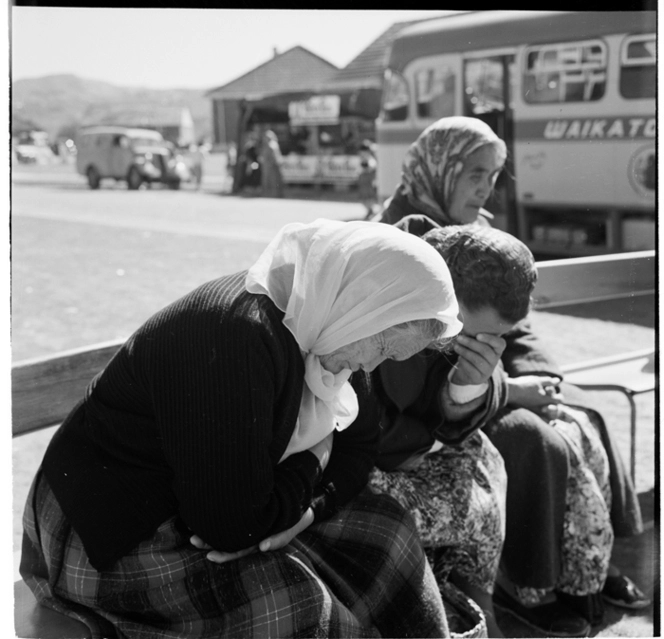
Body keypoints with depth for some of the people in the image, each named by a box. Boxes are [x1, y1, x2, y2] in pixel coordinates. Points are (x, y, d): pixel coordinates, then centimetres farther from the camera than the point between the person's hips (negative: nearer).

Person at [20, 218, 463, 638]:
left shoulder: (312, 323, -4)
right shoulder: (235, 335, -32)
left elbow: (360, 442, 6)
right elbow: (233, 527, -30)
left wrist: (309, 506, -13)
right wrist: (314, 458, -14)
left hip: (209, 507, 9)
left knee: (382, 527, 1)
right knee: (289, 602, -28)